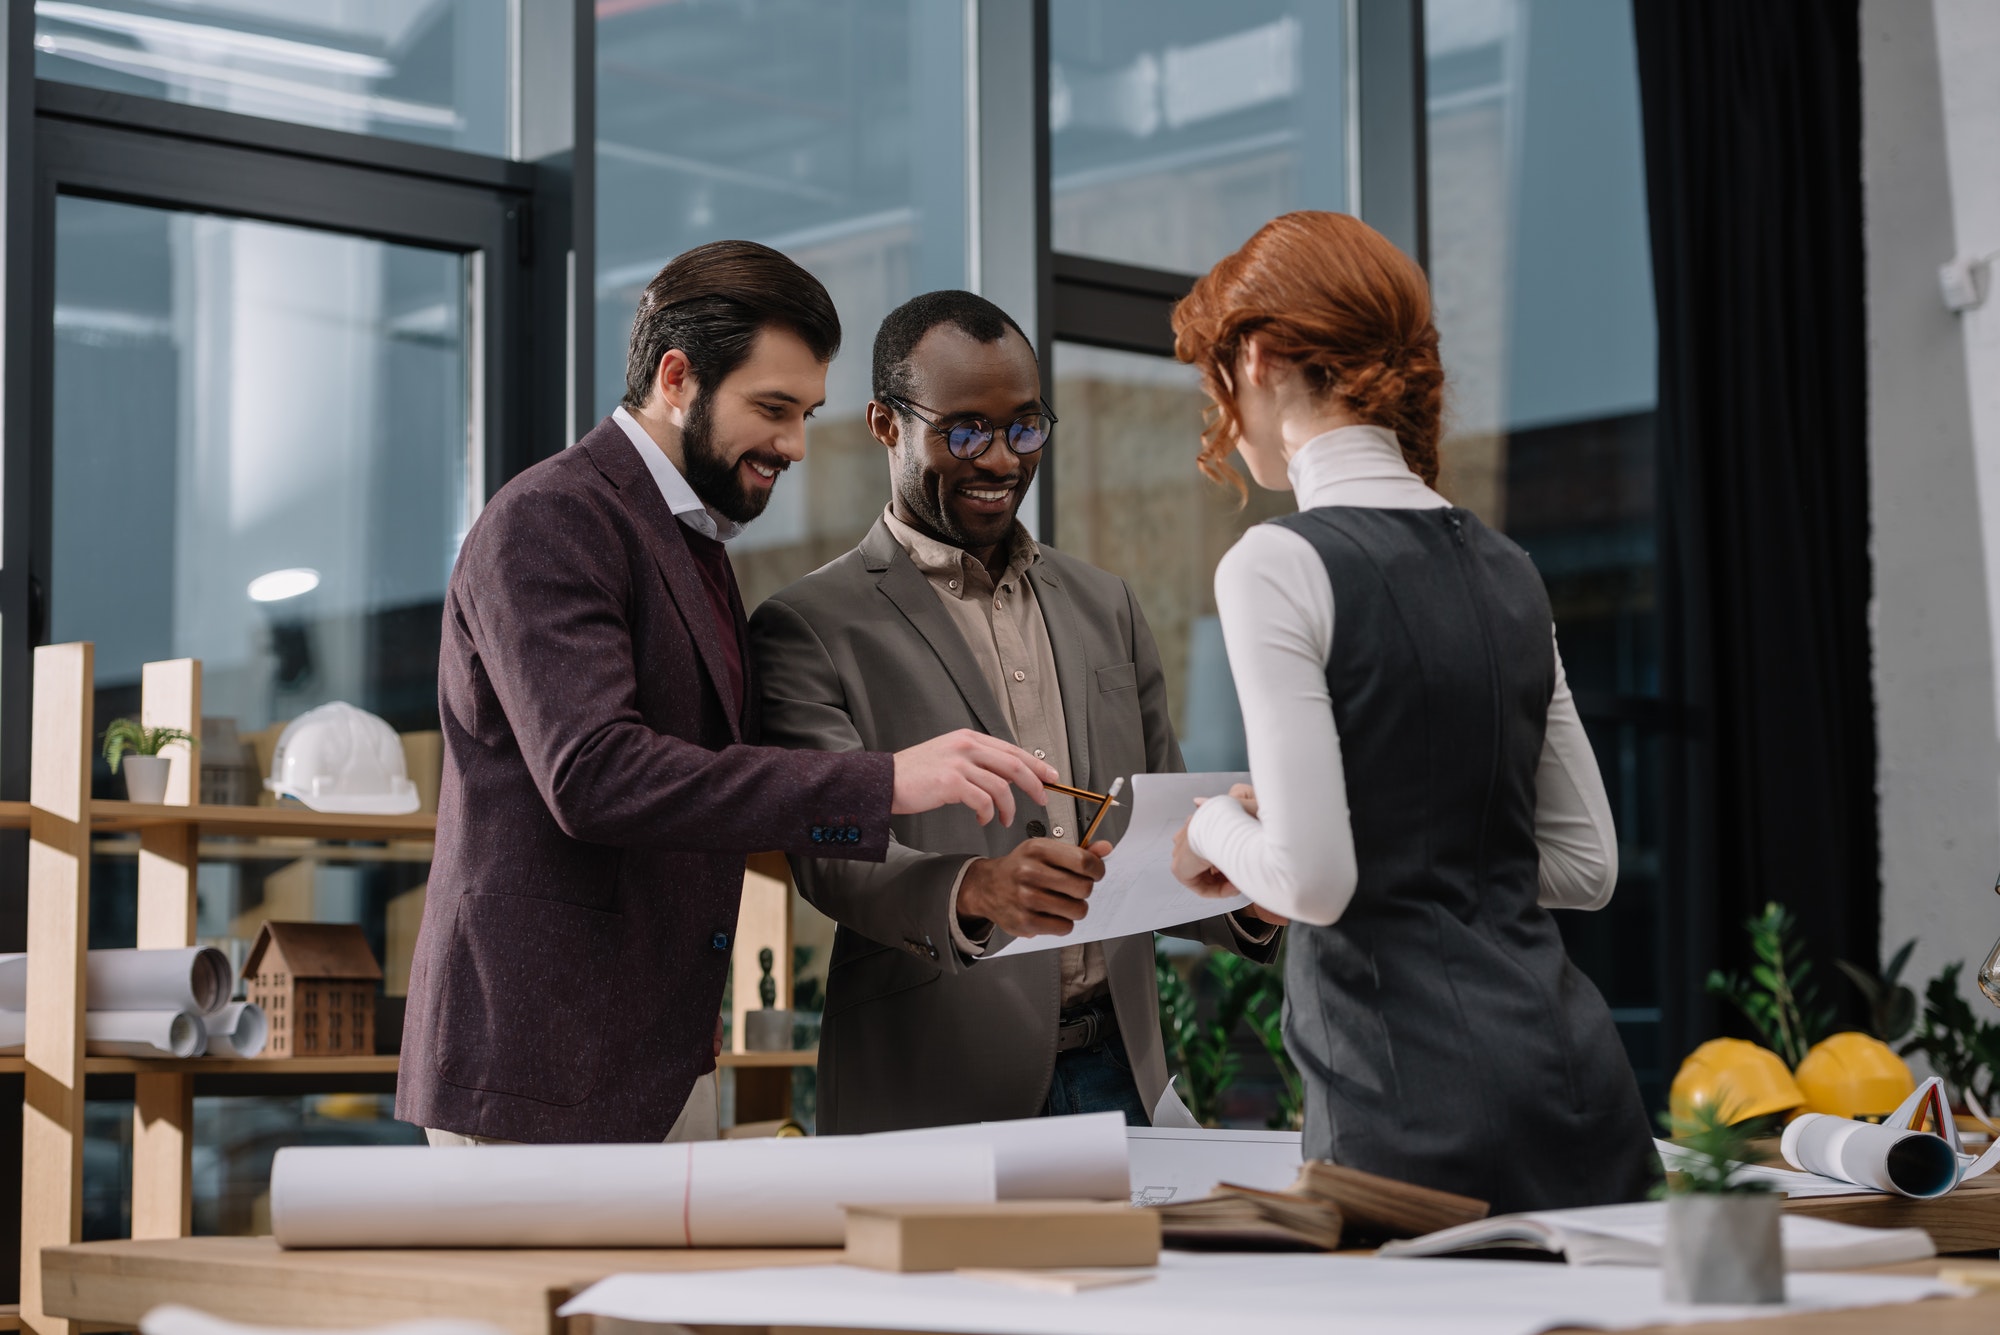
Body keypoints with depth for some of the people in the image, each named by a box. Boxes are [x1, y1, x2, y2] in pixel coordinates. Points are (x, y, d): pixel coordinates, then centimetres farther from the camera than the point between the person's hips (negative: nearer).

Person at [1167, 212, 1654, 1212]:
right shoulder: (1504, 569, 12)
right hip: (1577, 1083, 7)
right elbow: (1585, 864, 15)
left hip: (1420, 1115, -7)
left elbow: (1313, 878, -15)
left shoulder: (1276, 567, -10)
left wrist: (1217, 828, 4)